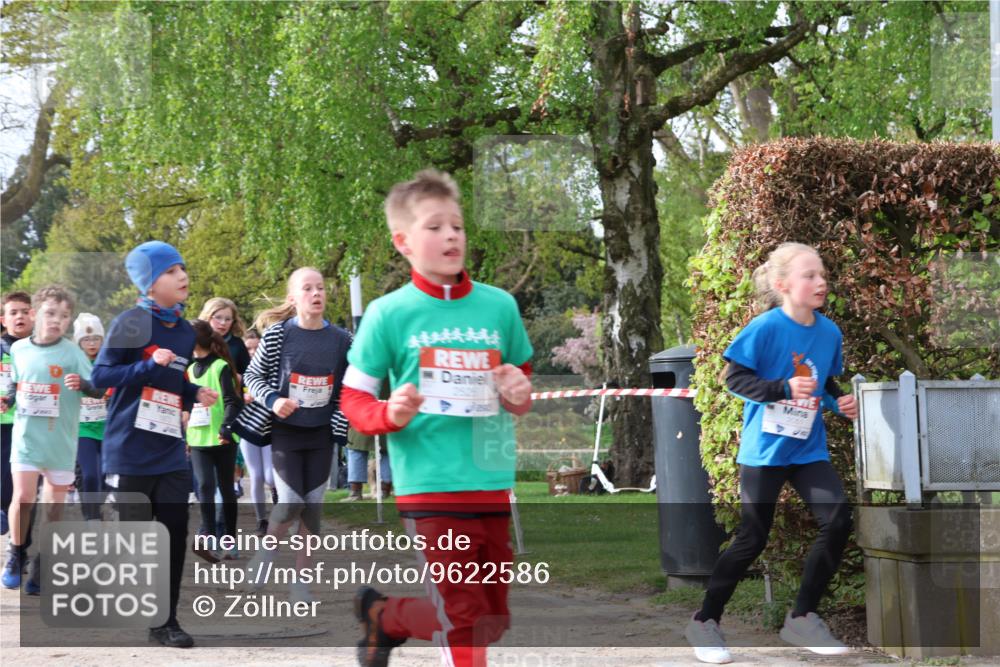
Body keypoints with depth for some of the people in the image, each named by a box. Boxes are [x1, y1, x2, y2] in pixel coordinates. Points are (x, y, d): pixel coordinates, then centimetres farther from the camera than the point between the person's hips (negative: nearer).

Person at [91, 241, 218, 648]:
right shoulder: (131, 323, -9)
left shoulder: (185, 331, 11)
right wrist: (150, 365, -22)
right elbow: (100, 375, -12)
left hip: (170, 452, 6)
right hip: (130, 451, -6)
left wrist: (196, 395, 3)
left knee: (175, 535, 2)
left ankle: (166, 622, 9)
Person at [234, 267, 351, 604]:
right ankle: (265, 552, 20)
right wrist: (272, 401, -18)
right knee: (291, 503, -10)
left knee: (313, 507, 4)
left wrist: (340, 420, 0)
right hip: (285, 431, -3)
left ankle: (300, 579, 15)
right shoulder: (278, 334, -10)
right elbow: (252, 375, -2)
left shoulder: (341, 339, -2)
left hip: (322, 434, 3)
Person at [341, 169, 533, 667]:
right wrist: (390, 415, -19)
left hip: (494, 485, 5)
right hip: (430, 489, -5)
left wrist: (520, 396, -3)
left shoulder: (499, 305, 5)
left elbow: (522, 378, 20)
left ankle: (386, 616, 37)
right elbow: (353, 398, 2)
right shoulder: (388, 313, -4)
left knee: (494, 620, 15)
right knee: (464, 620, -8)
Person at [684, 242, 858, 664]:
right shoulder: (765, 327, -16)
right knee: (752, 539, -2)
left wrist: (840, 402, -5)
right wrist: (784, 388, -27)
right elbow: (734, 378, -15)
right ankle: (704, 622, 16)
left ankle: (802, 619, 6)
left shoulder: (830, 332, 1)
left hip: (808, 448, 5)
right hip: (765, 449, -5)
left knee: (838, 521, -9)